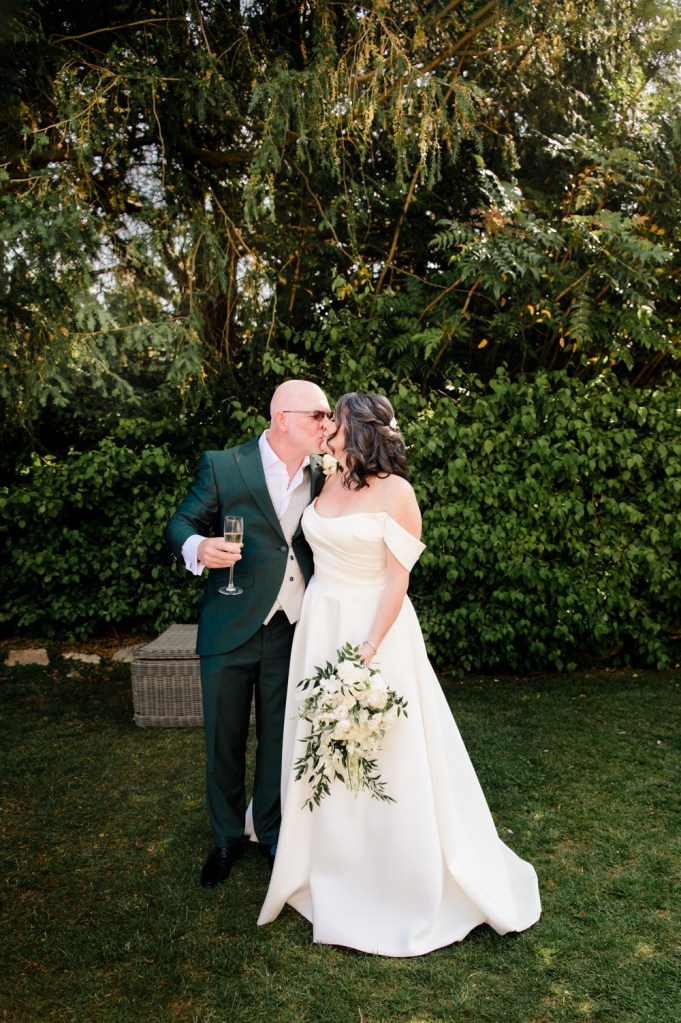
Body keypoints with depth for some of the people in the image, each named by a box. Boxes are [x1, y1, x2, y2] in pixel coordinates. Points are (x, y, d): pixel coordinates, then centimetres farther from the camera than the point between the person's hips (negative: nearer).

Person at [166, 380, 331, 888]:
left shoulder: (322, 475, 3)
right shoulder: (222, 466, -8)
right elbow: (181, 523, -4)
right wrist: (198, 547, -26)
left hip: (290, 634, 2)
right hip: (230, 630, -2)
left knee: (279, 738, 14)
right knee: (225, 741, 12)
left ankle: (271, 831, 37)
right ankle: (226, 840, 35)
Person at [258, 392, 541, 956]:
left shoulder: (395, 491, -12)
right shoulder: (331, 482, 6)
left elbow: (397, 578, -14)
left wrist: (367, 653, -20)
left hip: (374, 628, -6)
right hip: (320, 626, 7)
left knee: (386, 757, 4)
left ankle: (403, 885, 27)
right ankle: (331, 870, 38)